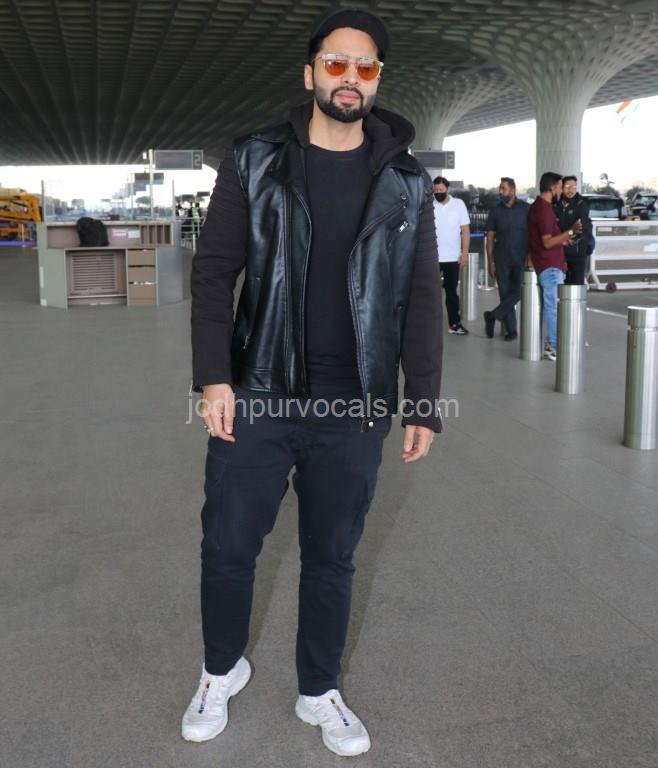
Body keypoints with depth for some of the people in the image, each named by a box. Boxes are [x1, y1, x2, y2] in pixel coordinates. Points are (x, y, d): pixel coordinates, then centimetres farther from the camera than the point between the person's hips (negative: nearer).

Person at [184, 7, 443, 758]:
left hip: (354, 411, 1)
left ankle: (319, 692, 33)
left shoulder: (405, 184, 3)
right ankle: (222, 670, 36)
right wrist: (213, 376, -10)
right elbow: (213, 270, -1)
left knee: (332, 558, 12)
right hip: (256, 398, 0)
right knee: (227, 545, 9)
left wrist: (424, 404, 1)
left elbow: (421, 300, 4)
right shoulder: (254, 162, 0)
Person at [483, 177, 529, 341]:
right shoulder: (495, 211, 6)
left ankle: (493, 316, 3)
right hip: (502, 259, 2)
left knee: (518, 292, -13)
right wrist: (490, 261, 0)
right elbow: (490, 238, 6)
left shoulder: (526, 209, 1)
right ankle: (511, 330, 10)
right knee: (505, 294, 2)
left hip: (522, 259, -2)